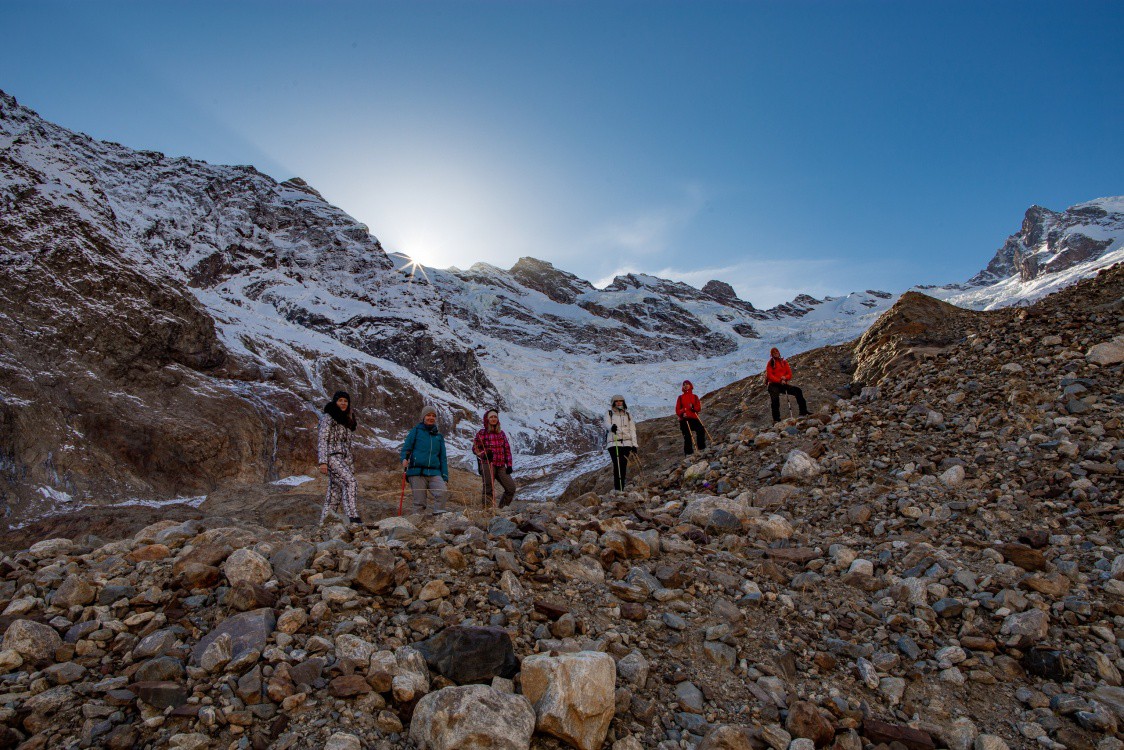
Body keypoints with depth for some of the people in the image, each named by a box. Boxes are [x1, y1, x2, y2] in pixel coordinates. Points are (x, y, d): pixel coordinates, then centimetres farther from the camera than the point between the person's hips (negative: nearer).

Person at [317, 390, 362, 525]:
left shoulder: (346, 420, 22)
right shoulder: (328, 417, 0)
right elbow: (322, 440, -8)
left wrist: (351, 464, 19)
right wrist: (322, 461, -17)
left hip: (344, 458, 8)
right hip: (332, 456, -8)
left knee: (334, 491, 3)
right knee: (349, 481, -26)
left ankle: (323, 521, 7)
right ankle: (353, 516, -32)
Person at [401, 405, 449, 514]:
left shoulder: (439, 436, 19)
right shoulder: (416, 431, 10)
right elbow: (406, 448, 6)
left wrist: (445, 477, 13)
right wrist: (404, 459, -16)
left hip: (434, 473, 2)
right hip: (417, 472, -2)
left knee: (442, 491, -24)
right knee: (419, 502, -4)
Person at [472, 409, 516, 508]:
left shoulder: (501, 433, 14)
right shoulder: (481, 433, 1)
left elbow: (507, 449, 13)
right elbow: (474, 448, 5)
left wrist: (509, 465, 6)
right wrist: (484, 454, -14)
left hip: (501, 466, 5)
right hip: (487, 465, -4)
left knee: (511, 488, 0)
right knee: (488, 489, -4)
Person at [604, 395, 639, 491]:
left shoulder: (628, 415, 18)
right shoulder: (609, 415, 10)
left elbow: (632, 430, 15)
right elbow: (607, 424, -10)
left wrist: (634, 444, 5)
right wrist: (611, 427, -35)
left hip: (626, 443, 3)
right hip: (613, 443, -3)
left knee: (624, 466, -2)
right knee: (617, 465, -14)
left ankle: (622, 488, 3)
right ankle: (617, 489, -15)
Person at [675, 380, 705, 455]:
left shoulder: (695, 397, 15)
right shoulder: (680, 397, 12)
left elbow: (699, 408, 7)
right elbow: (677, 409, 6)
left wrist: (693, 407, -15)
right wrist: (682, 414, -15)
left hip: (694, 418, 1)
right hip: (684, 419, -1)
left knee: (701, 430, -17)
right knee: (687, 436, -6)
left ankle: (701, 447, -1)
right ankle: (688, 452, 3)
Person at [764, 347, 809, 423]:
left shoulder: (784, 362, 15)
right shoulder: (770, 363, 4)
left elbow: (790, 374, 11)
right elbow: (769, 375, -8)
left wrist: (785, 377, -12)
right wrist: (779, 380, -20)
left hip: (783, 384, 4)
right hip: (774, 385, -4)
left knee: (798, 391, -12)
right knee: (775, 399, -26)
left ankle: (803, 411, -9)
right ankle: (776, 419, -24)